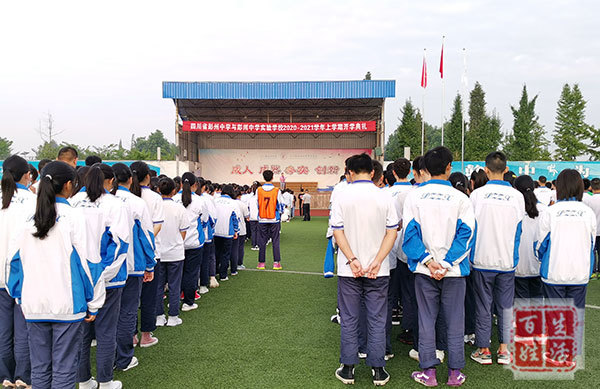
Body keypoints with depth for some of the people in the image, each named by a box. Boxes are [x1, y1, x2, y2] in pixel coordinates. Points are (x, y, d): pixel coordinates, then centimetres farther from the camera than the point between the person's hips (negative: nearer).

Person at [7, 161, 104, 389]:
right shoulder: (74, 217, -10)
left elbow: (16, 260, 9)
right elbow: (86, 261, -10)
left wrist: (21, 298, 19)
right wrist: (94, 303, -2)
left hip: (34, 305, 5)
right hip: (66, 304, -4)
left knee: (39, 368, 16)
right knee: (64, 369, 6)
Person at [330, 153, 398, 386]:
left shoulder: (342, 198, -5)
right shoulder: (384, 197, -3)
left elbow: (338, 232, -9)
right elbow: (392, 232, -5)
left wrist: (352, 260, -12)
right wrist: (377, 261, -9)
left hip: (348, 270, 0)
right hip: (378, 270, 1)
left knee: (348, 319, 10)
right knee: (377, 320, 10)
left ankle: (348, 369, 19)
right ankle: (378, 371, 17)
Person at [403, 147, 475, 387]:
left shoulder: (414, 196, -2)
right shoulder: (461, 198, -5)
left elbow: (410, 231, -8)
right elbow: (466, 234, -10)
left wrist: (427, 260, -11)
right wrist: (447, 263, -12)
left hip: (424, 270, 1)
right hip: (454, 271, -1)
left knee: (426, 320, 10)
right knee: (454, 322, 11)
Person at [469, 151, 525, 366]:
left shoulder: (477, 194, -9)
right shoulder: (517, 196, -4)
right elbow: (518, 230, 7)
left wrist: (472, 254, 14)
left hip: (482, 259, -1)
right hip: (507, 260, 2)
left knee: (483, 305, 8)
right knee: (505, 306, 13)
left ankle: (483, 350, 16)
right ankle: (504, 350, 18)